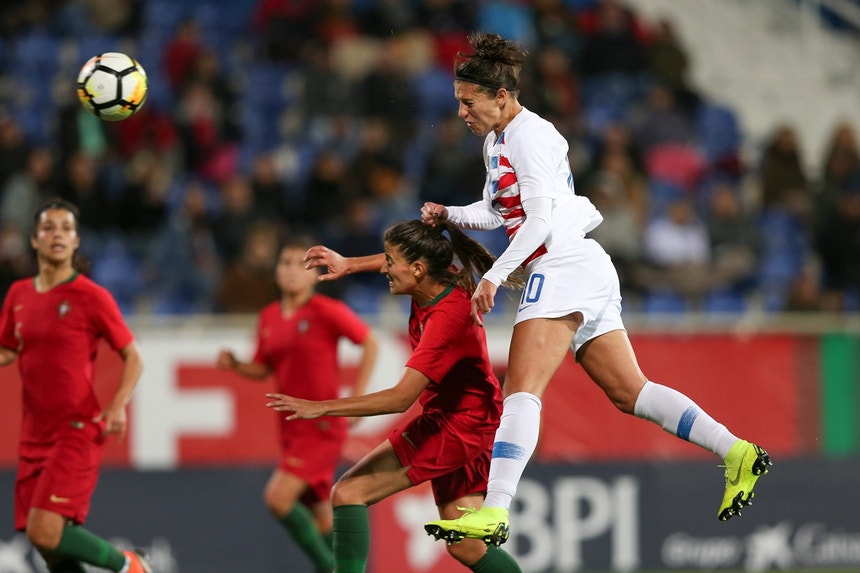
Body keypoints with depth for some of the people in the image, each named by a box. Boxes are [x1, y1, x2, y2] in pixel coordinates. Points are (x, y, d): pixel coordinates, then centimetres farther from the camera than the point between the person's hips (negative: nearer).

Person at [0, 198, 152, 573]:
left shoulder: (91, 297, -6)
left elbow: (132, 357, -1)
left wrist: (118, 407, -16)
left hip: (77, 430, -6)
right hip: (34, 435, 6)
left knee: (45, 532, -18)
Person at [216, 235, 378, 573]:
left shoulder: (327, 311, -10)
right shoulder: (268, 317, 8)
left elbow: (369, 343, -3)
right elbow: (263, 369, 17)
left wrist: (357, 398, -9)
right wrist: (235, 365, -4)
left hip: (323, 427, -7)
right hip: (292, 428, 7)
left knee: (278, 498, -19)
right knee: (320, 516, 10)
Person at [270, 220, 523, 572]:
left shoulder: (446, 318, -27)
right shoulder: (439, 281, -3)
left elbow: (401, 398, -31)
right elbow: (406, 257, 25)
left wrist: (321, 408, -31)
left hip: (455, 425, -10)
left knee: (349, 492, -14)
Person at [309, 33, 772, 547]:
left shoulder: (529, 134, -9)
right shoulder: (497, 141, 21)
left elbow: (541, 219, -15)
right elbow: (495, 212, 27)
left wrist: (495, 275, -20)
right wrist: (448, 215, 9)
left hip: (566, 263, -10)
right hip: (589, 273, 10)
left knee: (521, 388, -20)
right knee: (629, 393, 6)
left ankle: (495, 513, -31)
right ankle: (736, 452, -1)